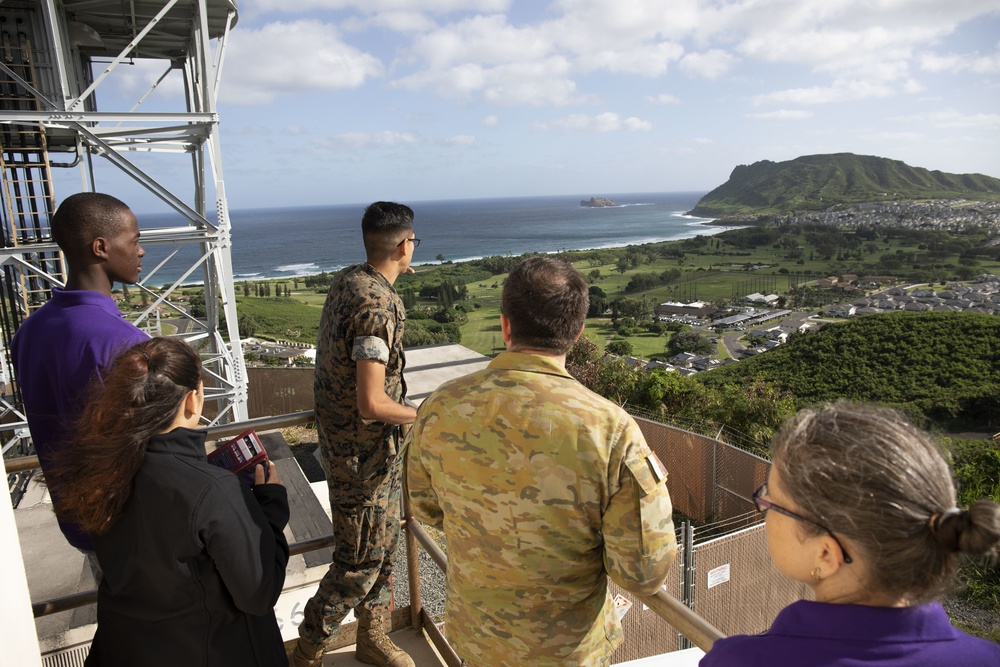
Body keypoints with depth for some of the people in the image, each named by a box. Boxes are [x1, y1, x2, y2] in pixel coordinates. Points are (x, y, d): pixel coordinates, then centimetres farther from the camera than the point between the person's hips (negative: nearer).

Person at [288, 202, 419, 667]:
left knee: (382, 543, 22)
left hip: (341, 436, 10)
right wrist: (420, 415, -13)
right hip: (364, 451, -10)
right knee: (361, 560, 7)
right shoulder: (377, 305, -28)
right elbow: (372, 404, -29)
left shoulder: (346, 280, 2)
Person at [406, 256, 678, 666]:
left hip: (471, 632, 2)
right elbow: (644, 574, -21)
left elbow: (426, 508, -1)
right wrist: (651, 476, -4)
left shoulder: (440, 408, -18)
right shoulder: (611, 431, -30)